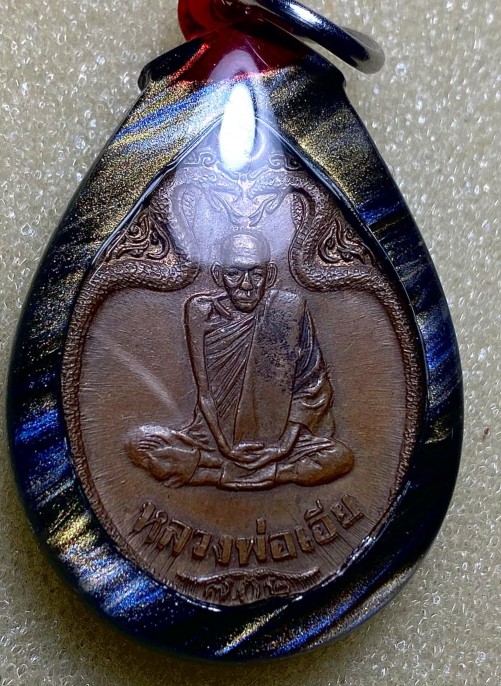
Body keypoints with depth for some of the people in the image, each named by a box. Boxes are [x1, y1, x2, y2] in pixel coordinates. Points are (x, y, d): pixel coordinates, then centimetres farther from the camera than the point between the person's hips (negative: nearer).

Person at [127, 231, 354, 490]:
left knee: (340, 457, -24)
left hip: (277, 439, -1)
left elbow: (311, 384, -4)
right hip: (215, 436, 1)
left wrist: (285, 443, -12)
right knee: (140, 443, -19)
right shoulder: (200, 310, -7)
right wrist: (224, 444, -12)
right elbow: (204, 391, -4)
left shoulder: (290, 309, -9)